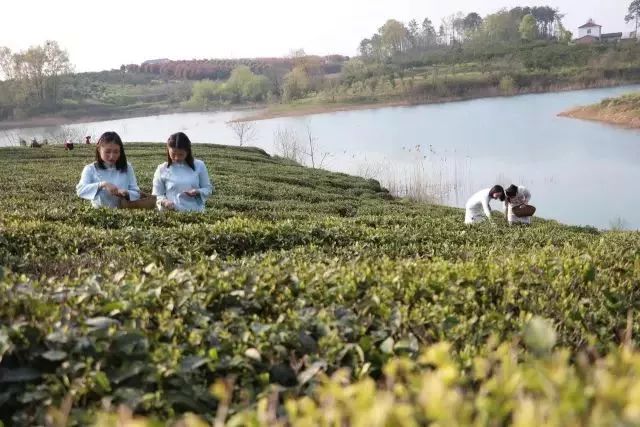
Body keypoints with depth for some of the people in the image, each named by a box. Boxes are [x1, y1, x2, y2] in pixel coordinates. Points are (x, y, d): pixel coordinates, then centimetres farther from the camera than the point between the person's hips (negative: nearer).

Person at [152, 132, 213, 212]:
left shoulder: (199, 166, 9)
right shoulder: (162, 169, 8)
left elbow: (208, 188, 15)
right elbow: (156, 195, 12)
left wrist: (198, 192, -6)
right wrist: (163, 202, -10)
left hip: (195, 213, 0)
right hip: (171, 214, 0)